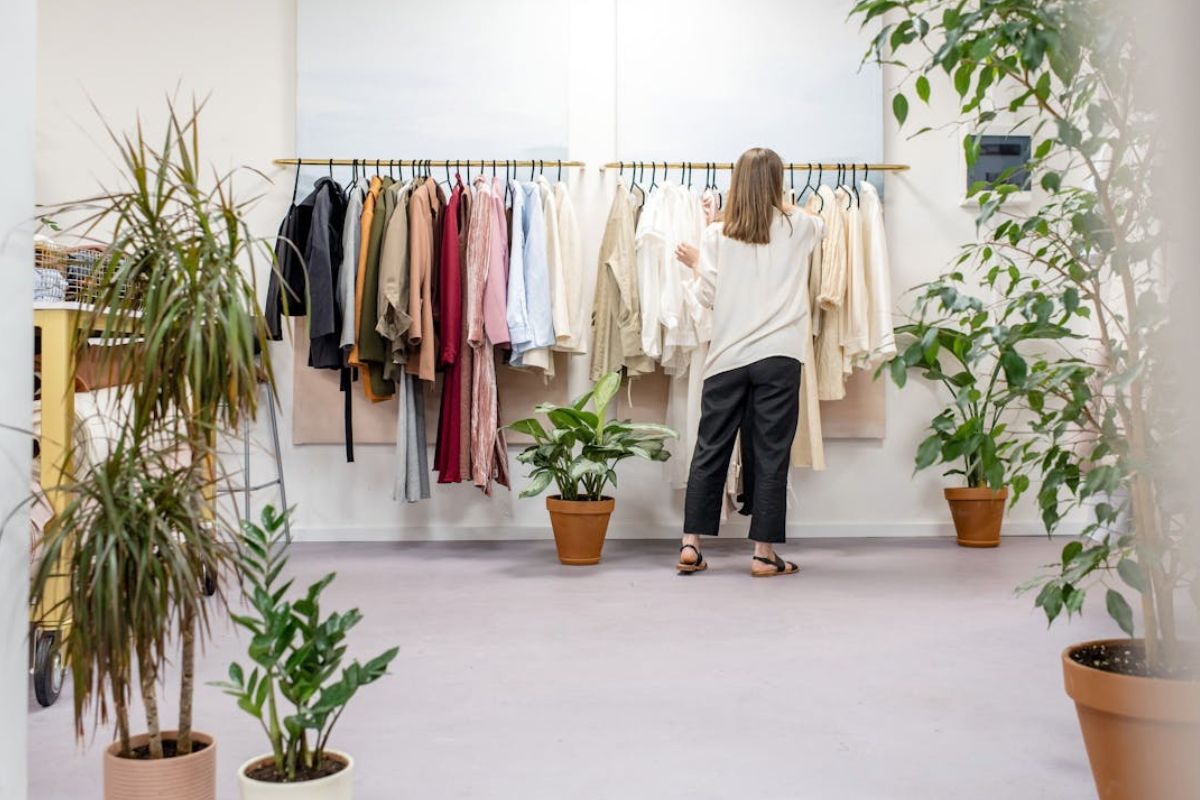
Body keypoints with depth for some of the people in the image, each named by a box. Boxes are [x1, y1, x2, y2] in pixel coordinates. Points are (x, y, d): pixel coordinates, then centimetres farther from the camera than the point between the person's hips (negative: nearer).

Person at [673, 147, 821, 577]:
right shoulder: (797, 227, 5)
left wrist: (695, 263, 18)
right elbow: (817, 223, 29)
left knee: (710, 449, 9)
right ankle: (764, 552, 6)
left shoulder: (717, 235, 1)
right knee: (770, 453, 3)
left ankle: (691, 544, 12)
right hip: (778, 356, -1)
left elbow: (706, 296, 0)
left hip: (728, 356, 1)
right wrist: (785, 206, 45)